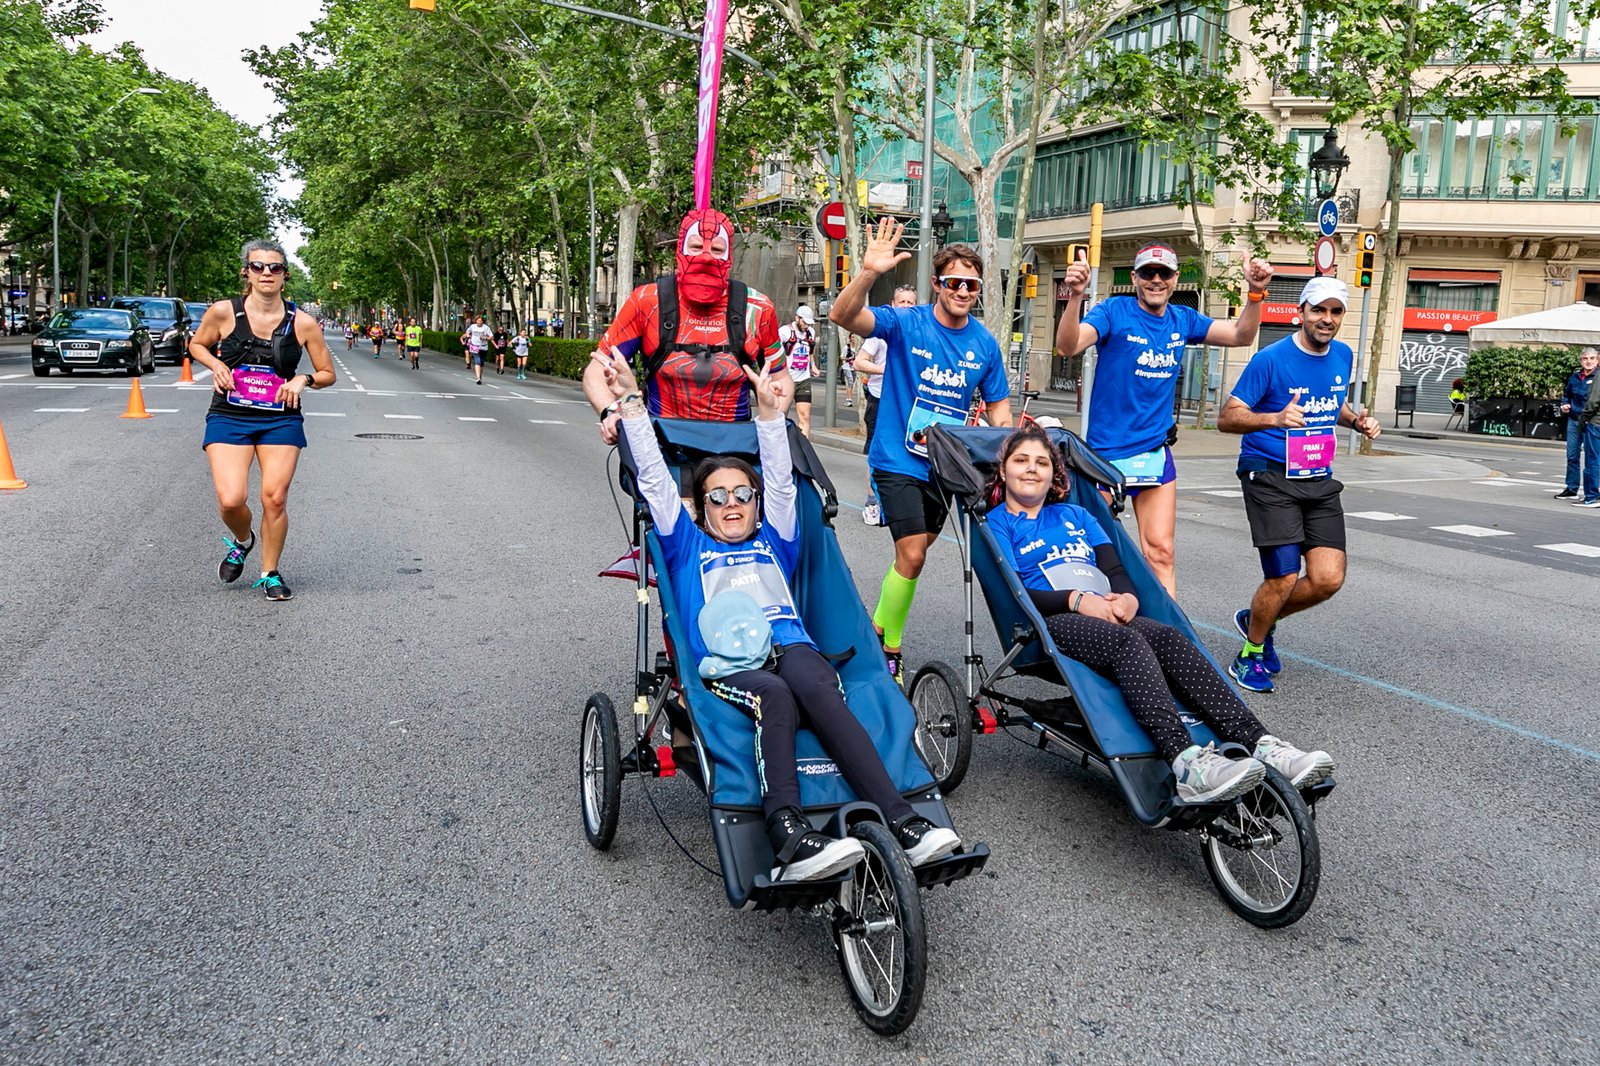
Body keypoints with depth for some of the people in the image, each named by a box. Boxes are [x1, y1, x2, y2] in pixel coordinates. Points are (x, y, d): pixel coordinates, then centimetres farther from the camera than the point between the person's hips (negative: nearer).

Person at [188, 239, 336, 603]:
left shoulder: (303, 323, -4)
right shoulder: (223, 312, -4)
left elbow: (328, 374, 6)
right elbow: (196, 345, 15)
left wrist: (304, 378, -14)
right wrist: (216, 365, -5)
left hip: (281, 420, 0)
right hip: (229, 418, 0)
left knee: (274, 498, -6)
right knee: (231, 500, -14)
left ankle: (270, 574, 16)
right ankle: (241, 540, 23)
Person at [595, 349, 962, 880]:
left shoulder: (774, 541, 34)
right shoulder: (687, 547, 28)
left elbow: (780, 481, 25)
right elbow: (655, 481, 22)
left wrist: (770, 414, 15)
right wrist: (632, 403, 18)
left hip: (791, 647, 2)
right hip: (726, 667, -2)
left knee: (814, 685, -35)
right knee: (773, 693, -37)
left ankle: (902, 822, -48)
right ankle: (787, 836, -56)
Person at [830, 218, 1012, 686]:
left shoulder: (985, 344, 1)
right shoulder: (906, 324, -11)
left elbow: (999, 408, 10)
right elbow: (843, 317, -26)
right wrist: (869, 272, -43)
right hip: (899, 459, -5)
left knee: (915, 550, 14)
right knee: (912, 554, -12)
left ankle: (878, 626, 35)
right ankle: (889, 649, 6)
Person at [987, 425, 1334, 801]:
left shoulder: (1075, 515, 29)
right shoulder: (996, 524, 13)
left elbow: (1116, 570, 18)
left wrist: (1127, 597, -6)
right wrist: (1078, 600, -15)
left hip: (1107, 615, 5)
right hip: (1049, 622, -5)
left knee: (1170, 639, -27)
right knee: (1127, 641, -35)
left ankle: (1260, 745, -41)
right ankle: (1187, 763, -54)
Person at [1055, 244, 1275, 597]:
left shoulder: (1182, 319, 7)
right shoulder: (1114, 312, -9)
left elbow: (1240, 336, 10)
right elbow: (1067, 346, -24)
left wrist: (1255, 293, -7)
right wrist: (1075, 297, -41)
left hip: (1155, 453, 4)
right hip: (1105, 452, -4)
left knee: (1161, 552, 1)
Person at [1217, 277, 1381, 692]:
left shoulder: (1343, 356, 8)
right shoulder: (1271, 359, -12)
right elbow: (1227, 418, -14)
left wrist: (1357, 420, 5)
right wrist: (1276, 418, -32)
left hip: (1319, 479, 6)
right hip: (1271, 477, -6)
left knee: (1328, 578, -4)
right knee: (1284, 578, -10)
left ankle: (1257, 619, 23)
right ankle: (1250, 655, 15)